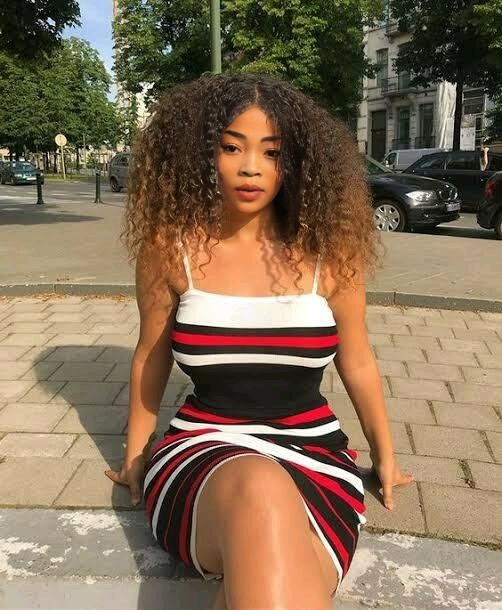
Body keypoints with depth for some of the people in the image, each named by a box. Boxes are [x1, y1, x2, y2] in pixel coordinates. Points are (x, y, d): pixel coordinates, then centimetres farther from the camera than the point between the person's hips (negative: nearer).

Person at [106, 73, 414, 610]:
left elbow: (357, 362, 11)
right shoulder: (170, 246, -3)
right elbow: (151, 357, 11)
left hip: (314, 452, 1)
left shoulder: (327, 250, -2)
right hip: (203, 449, 0)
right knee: (261, 493, -39)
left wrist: (384, 454, 21)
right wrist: (136, 453, 21)